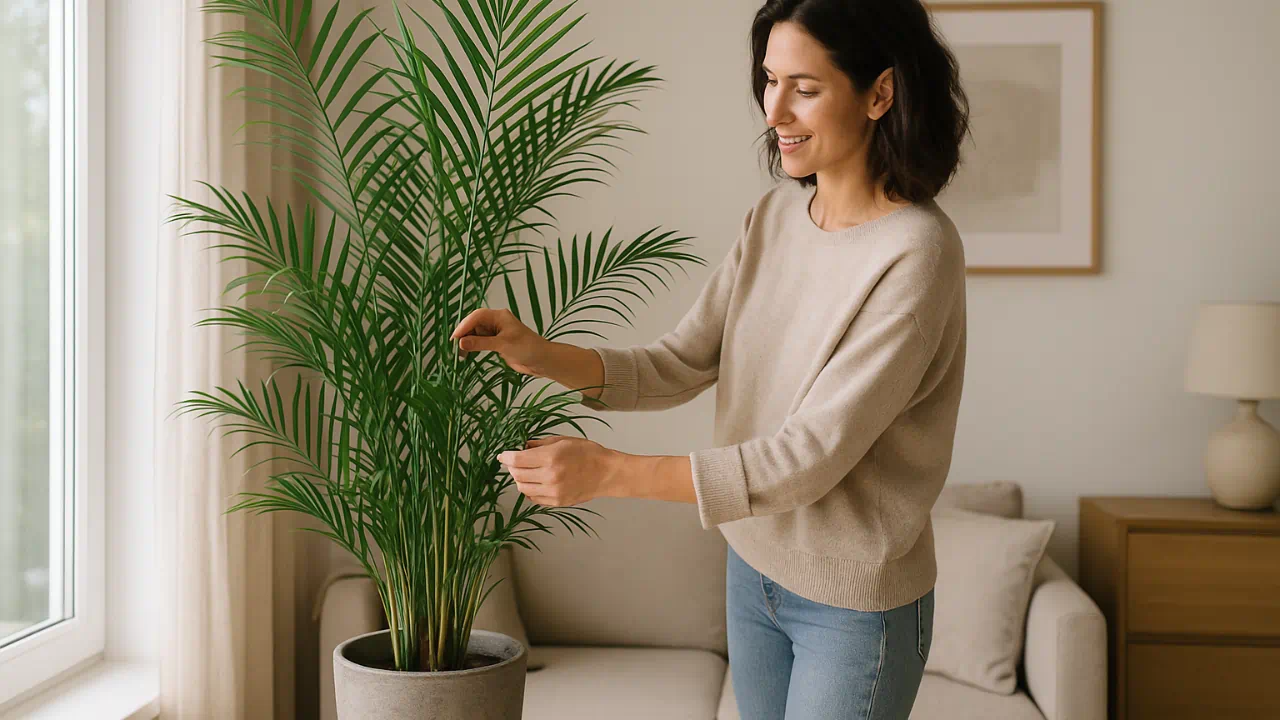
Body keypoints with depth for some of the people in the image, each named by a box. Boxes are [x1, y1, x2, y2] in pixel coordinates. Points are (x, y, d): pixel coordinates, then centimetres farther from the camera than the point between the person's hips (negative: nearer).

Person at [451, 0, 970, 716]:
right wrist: (539, 354, -16)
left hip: (855, 602, -6)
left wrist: (609, 471, -30)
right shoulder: (776, 213, -1)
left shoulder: (917, 253, -24)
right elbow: (679, 366, -1)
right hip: (755, 565, 7)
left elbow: (809, 457, -27)